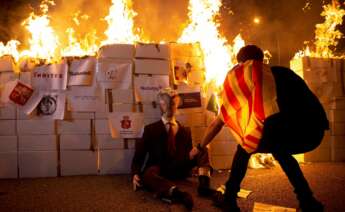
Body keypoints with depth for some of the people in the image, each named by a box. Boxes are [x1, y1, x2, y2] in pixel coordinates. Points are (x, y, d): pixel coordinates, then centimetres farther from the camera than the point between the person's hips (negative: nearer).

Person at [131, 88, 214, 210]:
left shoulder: (185, 131, 16)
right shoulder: (151, 129, 8)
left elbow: (190, 153, 12)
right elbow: (138, 156, 2)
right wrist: (136, 174, -17)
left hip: (179, 170, 3)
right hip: (158, 170, -3)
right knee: (147, 175, -37)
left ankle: (203, 183, -35)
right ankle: (178, 193, -63)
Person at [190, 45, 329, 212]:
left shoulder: (241, 80, 23)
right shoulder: (282, 72, 33)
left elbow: (217, 123, 33)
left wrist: (200, 147, 47)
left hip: (280, 128, -5)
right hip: (315, 130, 5)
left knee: (244, 149, 26)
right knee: (279, 150, 36)